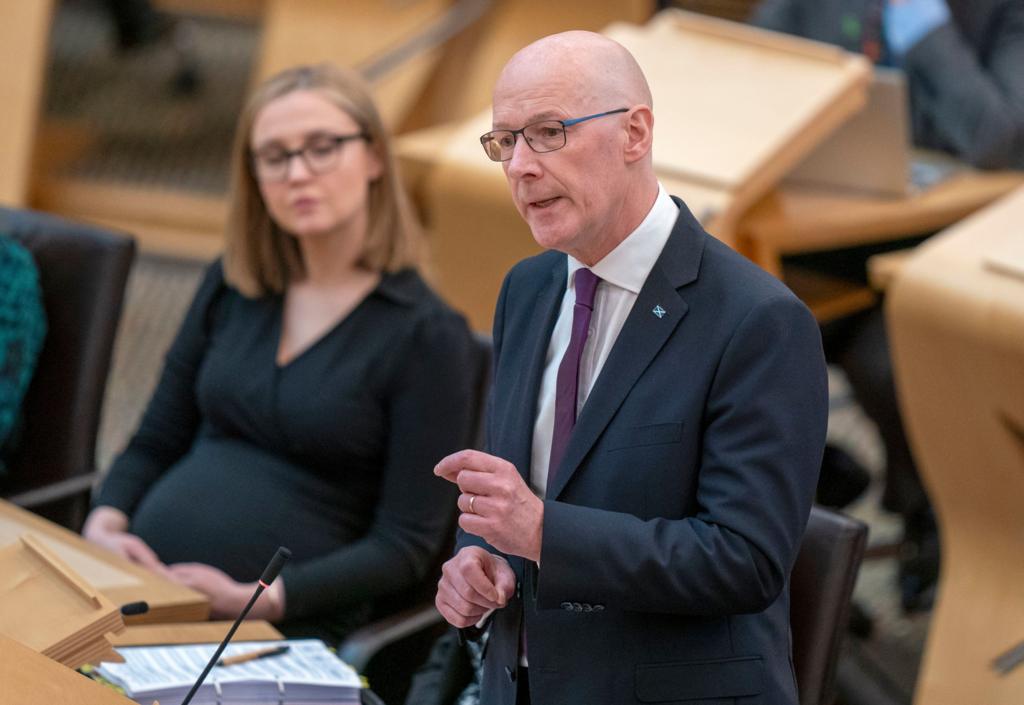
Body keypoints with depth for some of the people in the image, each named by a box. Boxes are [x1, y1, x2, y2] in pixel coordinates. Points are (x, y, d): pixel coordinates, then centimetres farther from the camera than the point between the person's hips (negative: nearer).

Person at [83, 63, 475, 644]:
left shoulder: (428, 335, -2)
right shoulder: (232, 286, 15)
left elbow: (406, 547, -5)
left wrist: (254, 601, -17)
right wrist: (105, 524, -2)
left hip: (282, 634, -5)